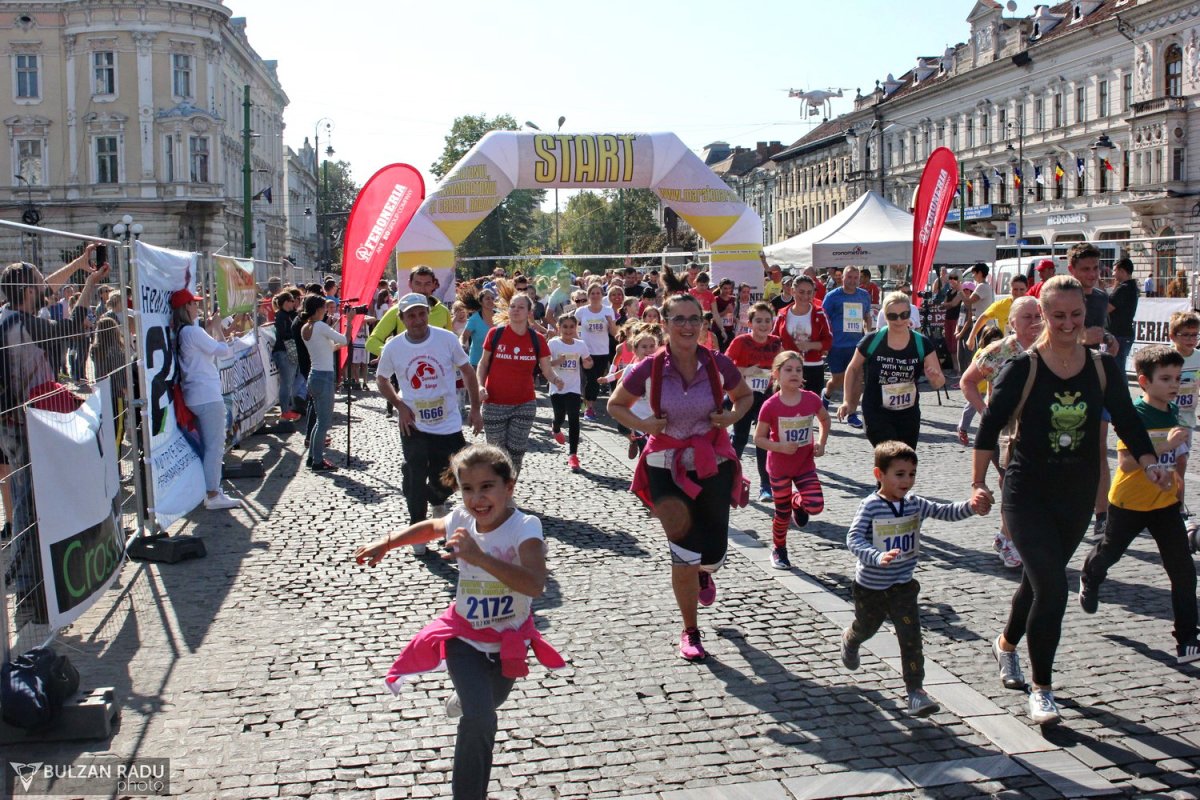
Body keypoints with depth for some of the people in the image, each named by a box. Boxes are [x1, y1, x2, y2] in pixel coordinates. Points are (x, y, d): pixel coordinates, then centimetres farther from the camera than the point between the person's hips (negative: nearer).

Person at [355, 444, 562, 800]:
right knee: (481, 721, -19)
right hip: (464, 637, 0)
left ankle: (467, 694, 63)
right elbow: (431, 527, 14)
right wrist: (385, 543, 6)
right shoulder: (462, 520, -12)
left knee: (487, 704, 27)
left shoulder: (524, 527, -27)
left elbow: (534, 584, -45)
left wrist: (480, 557, -51)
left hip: (509, 641, 0)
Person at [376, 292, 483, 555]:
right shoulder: (393, 347, -7)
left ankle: (437, 501, 46)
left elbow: (467, 371, 2)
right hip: (413, 425, 0)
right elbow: (381, 379, 9)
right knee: (415, 480, 1)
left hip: (448, 424, 0)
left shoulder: (447, 339, -10)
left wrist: (475, 409, 0)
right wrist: (399, 406, -6)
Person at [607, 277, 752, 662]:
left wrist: (732, 416, -9)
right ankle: (690, 632, 20)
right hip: (667, 467, -1)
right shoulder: (649, 370, -12)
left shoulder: (718, 364, -9)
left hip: (713, 464, 1)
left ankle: (704, 572, 47)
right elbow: (615, 405, 4)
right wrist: (643, 425, -13)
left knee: (713, 553, 5)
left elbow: (745, 396, 11)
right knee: (685, 554, -1)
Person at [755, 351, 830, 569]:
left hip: (805, 463, 2)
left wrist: (821, 443, 1)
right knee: (783, 513, 8)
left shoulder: (811, 399, -8)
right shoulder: (770, 406, -16)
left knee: (816, 506, -13)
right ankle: (779, 551, 31)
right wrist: (780, 447, -24)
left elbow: (824, 419, 13)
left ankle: (798, 502, 23)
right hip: (779, 467, -2)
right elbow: (758, 439, -10)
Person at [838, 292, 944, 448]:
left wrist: (935, 378, -27)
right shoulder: (872, 341, -11)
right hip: (877, 414, -4)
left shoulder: (922, 344, -6)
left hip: (909, 415, 4)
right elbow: (853, 369, 5)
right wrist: (848, 401, 2)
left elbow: (940, 382, -4)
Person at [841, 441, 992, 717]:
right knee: (866, 627, 23)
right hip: (870, 586, -2)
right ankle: (849, 641, 58)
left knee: (911, 636, -7)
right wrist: (878, 557, -43)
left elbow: (945, 512, -10)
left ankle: (915, 689, 0)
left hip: (903, 586, 3)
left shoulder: (915, 504, -5)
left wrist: (970, 507, -28)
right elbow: (853, 539, -28)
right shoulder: (871, 506, -21)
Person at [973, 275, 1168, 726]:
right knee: (1052, 586, -13)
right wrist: (978, 484, -7)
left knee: (1041, 578, 18)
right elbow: (990, 427, -7)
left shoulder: (1103, 369, 0)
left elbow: (1128, 423, 5)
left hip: (1078, 494, 4)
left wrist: (1151, 465, -10)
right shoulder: (1023, 369, -11)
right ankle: (1041, 689, 1)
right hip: (1026, 492, -4)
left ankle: (1007, 643, 46)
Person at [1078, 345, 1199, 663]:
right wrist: (1164, 445, -38)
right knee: (1110, 552, 20)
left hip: (1165, 503, 5)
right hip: (1129, 503, -5)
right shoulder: (1135, 415, -22)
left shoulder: (1172, 411, 0)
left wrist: (1173, 475, 16)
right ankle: (1089, 579, 54)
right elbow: (1125, 463, -32)